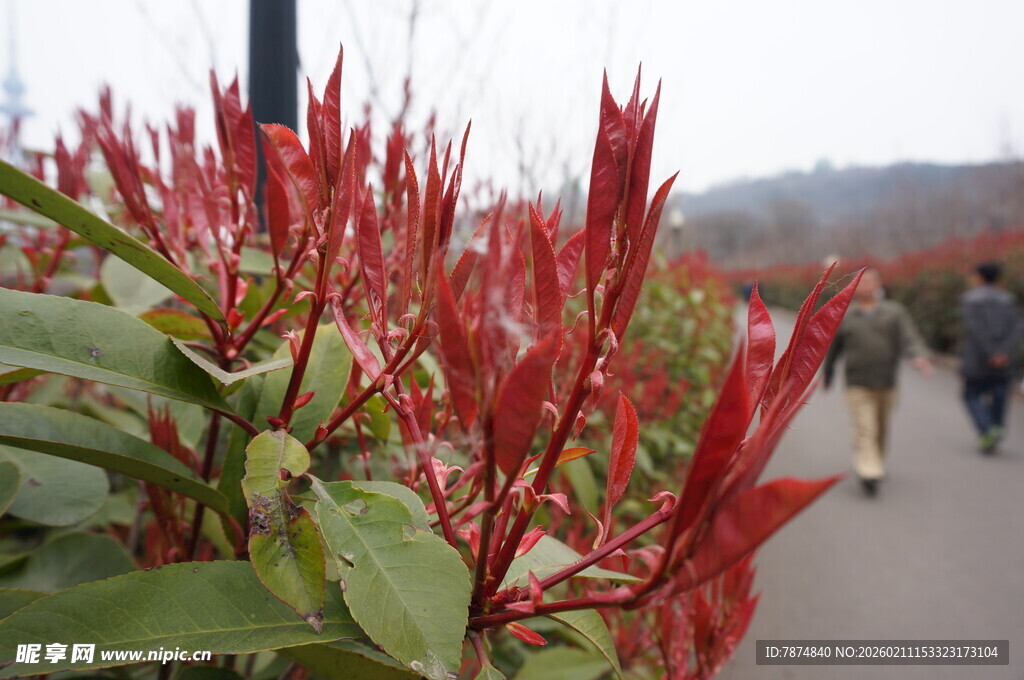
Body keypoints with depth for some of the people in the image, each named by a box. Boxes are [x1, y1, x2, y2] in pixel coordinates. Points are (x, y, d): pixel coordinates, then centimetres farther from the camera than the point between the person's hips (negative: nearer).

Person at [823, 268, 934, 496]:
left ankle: (876, 465, 37)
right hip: (858, 385, -2)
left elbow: (910, 338, -10)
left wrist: (919, 357, -30)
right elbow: (833, 349, 14)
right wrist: (827, 376, 21)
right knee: (865, 430, -12)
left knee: (881, 430, 15)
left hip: (887, 384, 2)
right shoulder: (844, 316, 5)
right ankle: (869, 473, -19)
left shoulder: (895, 312, 4)